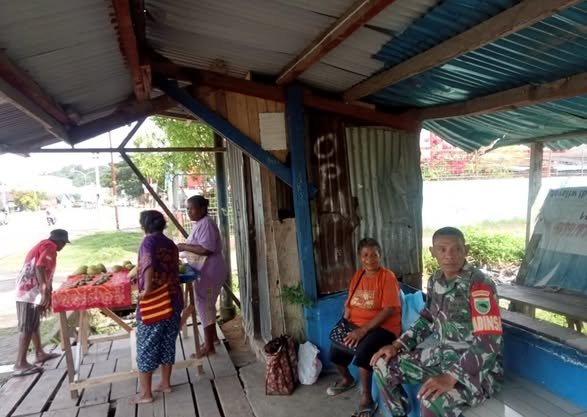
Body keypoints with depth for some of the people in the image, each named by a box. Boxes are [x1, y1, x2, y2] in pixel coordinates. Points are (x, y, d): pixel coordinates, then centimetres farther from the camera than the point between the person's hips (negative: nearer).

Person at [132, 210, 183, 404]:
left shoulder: (149, 241, -9)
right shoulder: (170, 244, 11)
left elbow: (148, 264, -26)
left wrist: (147, 289, -25)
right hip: (173, 300, 7)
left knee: (146, 346, 6)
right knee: (168, 342, 17)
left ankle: (145, 393, 14)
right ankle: (165, 383, 28)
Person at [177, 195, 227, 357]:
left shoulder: (206, 224, -19)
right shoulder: (200, 223, 13)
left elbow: (206, 249, -27)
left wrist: (184, 247, -20)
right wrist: (185, 247, 5)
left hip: (209, 271, -10)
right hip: (204, 271, 10)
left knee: (204, 305, -4)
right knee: (207, 304, 19)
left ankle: (209, 346, 6)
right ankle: (213, 336, 34)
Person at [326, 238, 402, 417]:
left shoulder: (387, 276, -12)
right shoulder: (357, 276, 8)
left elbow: (390, 310, -20)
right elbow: (349, 303, 15)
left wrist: (364, 330, -23)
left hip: (383, 327, -7)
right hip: (356, 327, 7)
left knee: (362, 352, -30)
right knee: (335, 352, -3)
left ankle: (367, 399, -7)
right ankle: (347, 379, 31)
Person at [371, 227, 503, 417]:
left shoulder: (479, 285, -22)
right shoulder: (436, 280, 1)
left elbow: (488, 343, -27)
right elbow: (427, 319, 13)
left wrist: (451, 377, -35)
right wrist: (397, 345, 2)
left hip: (478, 366, -7)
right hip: (442, 353, 7)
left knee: (432, 401, -34)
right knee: (383, 366, 1)